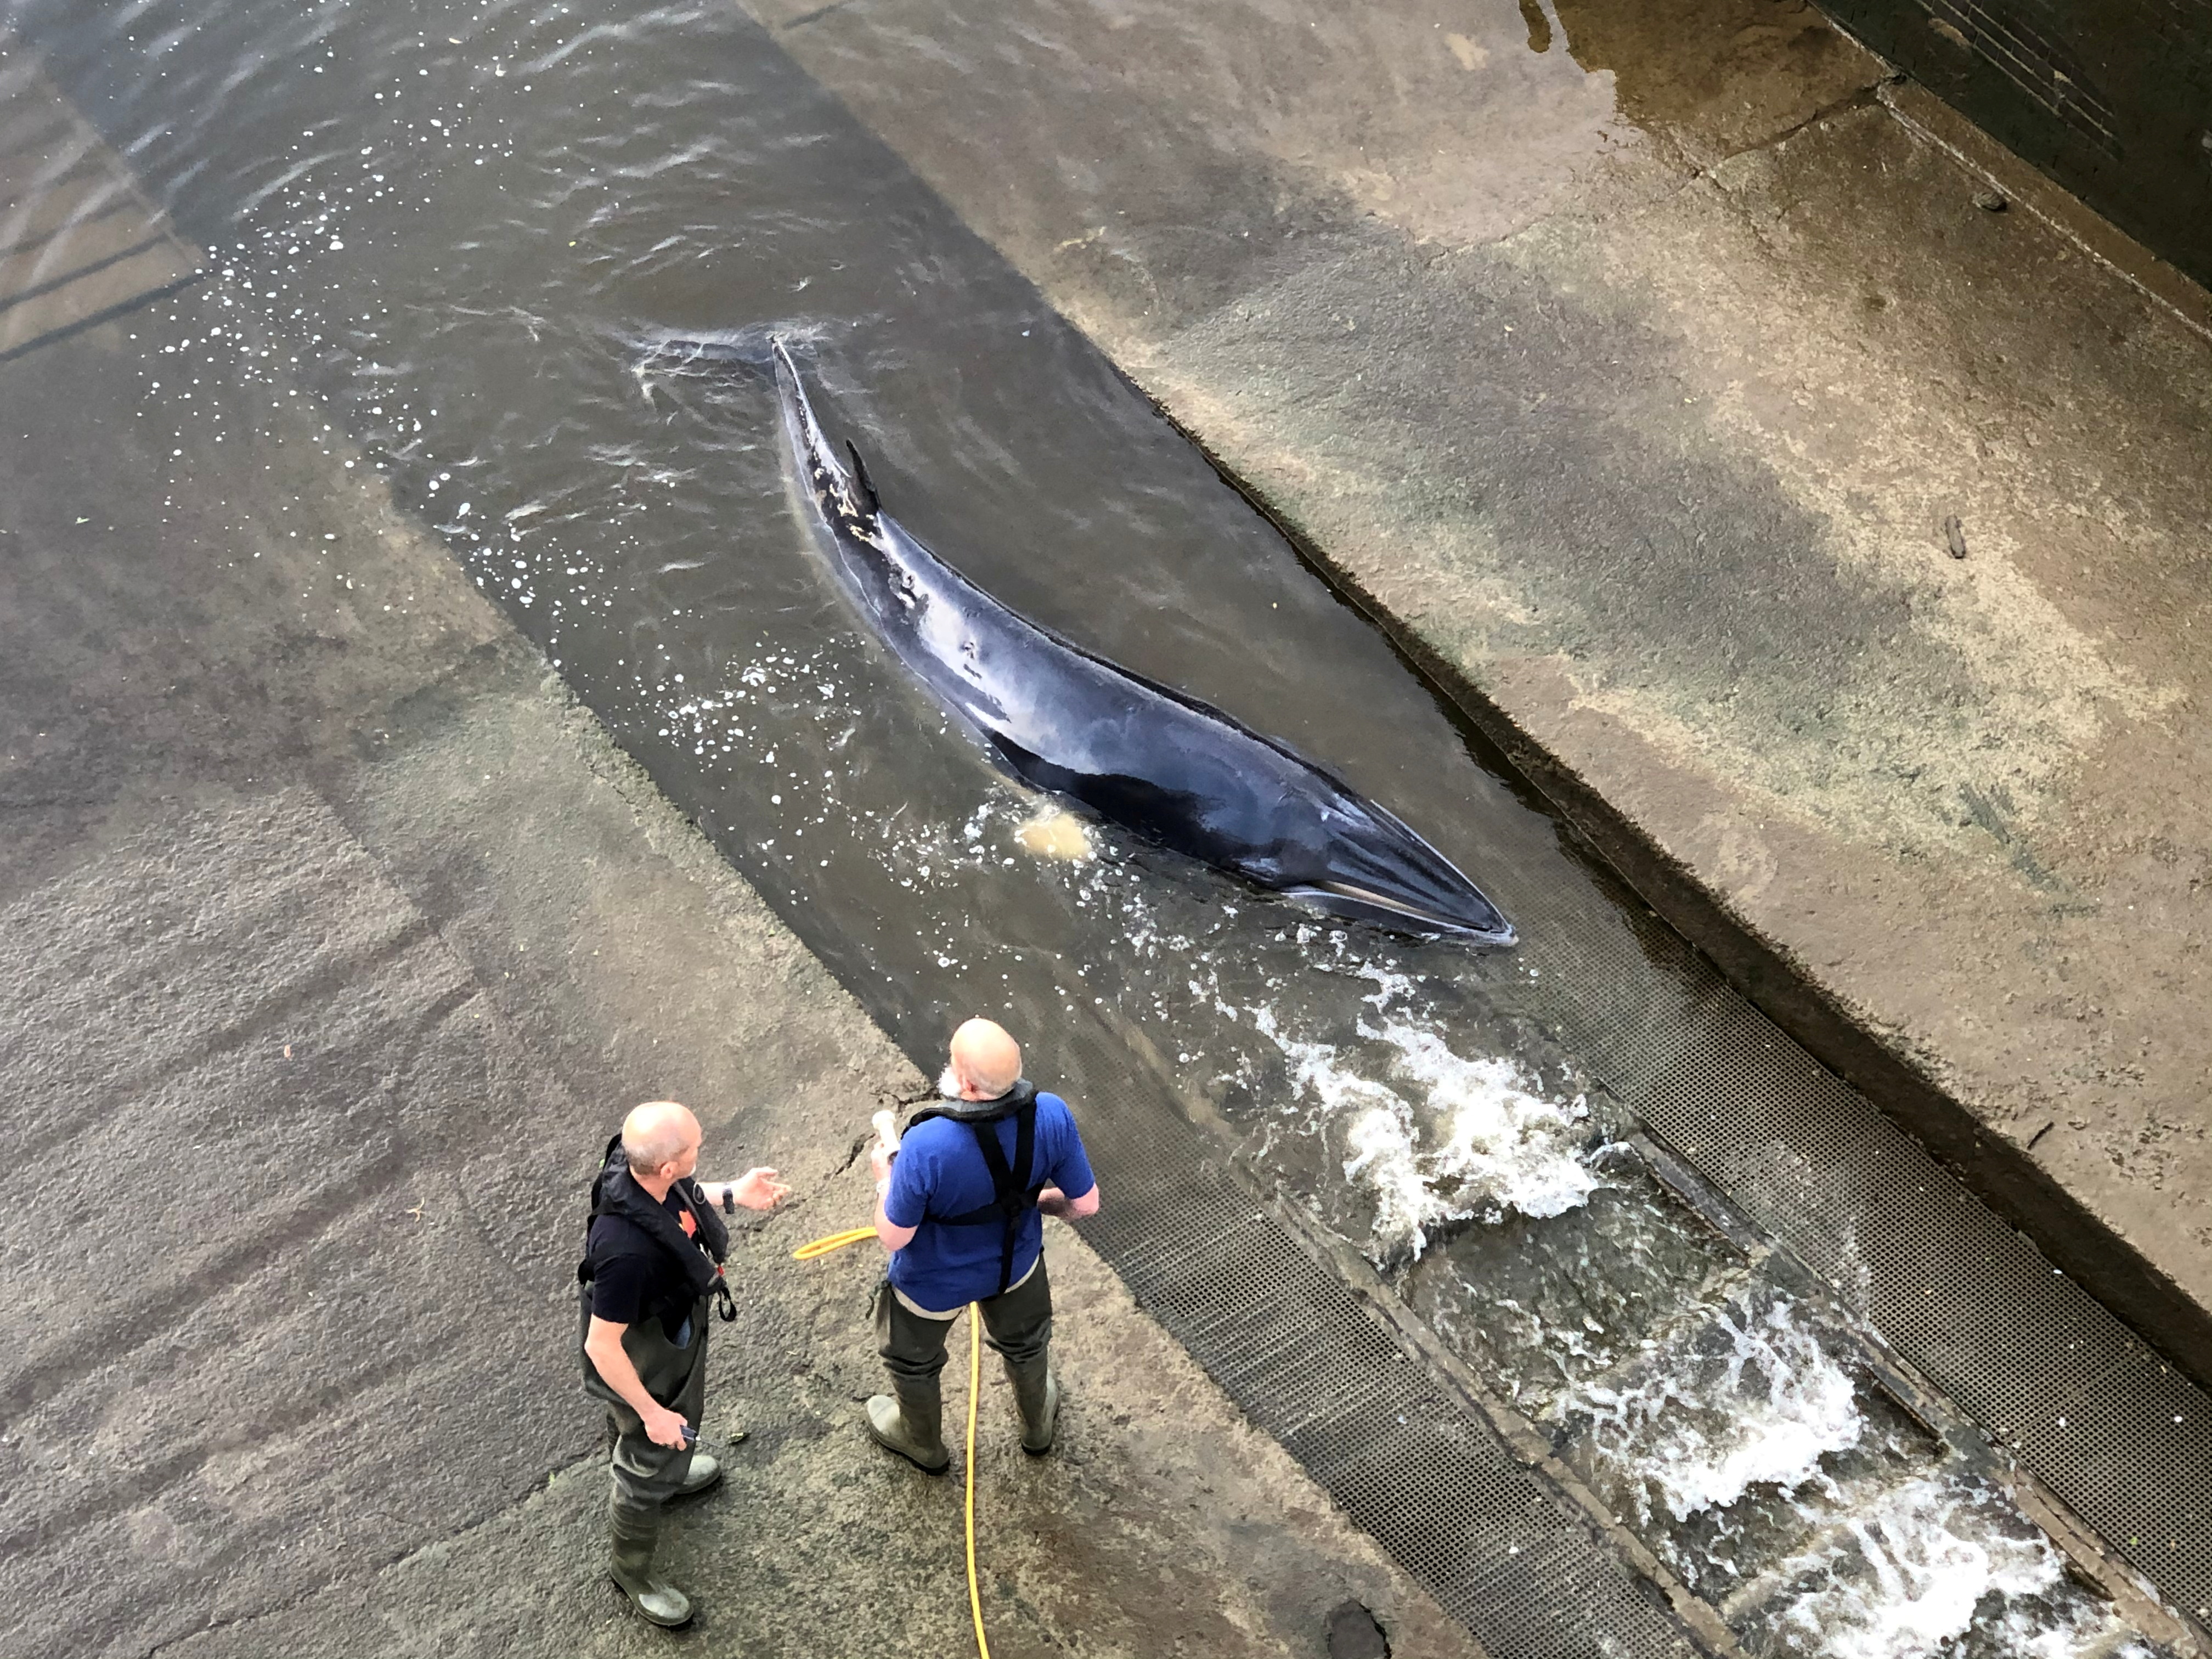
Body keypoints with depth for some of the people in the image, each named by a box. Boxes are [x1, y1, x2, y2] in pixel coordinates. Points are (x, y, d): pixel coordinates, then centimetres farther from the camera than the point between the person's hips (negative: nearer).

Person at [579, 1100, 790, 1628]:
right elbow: (602, 1345, -33)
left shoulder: (637, 1163, -26)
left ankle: (668, 1470, 70)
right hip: (644, 1366, -7)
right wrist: (652, 1414, -22)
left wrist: (731, 1194, -6)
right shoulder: (627, 1251, -47)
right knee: (650, 1468, 20)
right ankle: (631, 1569, 48)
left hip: (675, 1328, 7)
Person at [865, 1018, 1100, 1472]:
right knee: (1025, 1344, 36)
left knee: (913, 1361, 32)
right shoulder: (1052, 1116, -31)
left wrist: (885, 1179, -8)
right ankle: (1038, 1426, 64)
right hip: (1015, 1264, 3)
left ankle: (924, 1445, 59)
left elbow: (894, 1237, -28)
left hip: (933, 1282, -3)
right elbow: (1085, 1203, -16)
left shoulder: (926, 1146, -43)